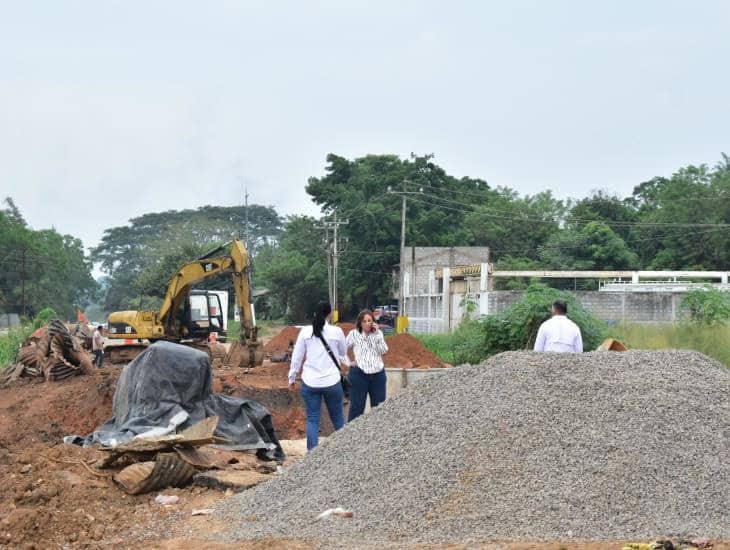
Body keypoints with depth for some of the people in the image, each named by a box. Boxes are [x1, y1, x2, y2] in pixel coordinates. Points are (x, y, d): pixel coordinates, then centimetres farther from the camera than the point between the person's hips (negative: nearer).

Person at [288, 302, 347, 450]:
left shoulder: (305, 332, -1)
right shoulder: (337, 332, -3)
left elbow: (296, 357, 3)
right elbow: (343, 354, 14)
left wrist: (292, 378, 13)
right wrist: (347, 363, 36)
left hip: (310, 382, 1)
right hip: (332, 382, 0)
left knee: (312, 419, 5)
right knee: (338, 418, 13)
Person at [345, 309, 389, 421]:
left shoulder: (378, 333, 7)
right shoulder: (354, 334, -2)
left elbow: (384, 350, -5)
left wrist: (377, 333, -10)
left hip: (378, 374, 3)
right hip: (359, 374, -3)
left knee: (380, 406, 9)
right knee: (357, 406, 1)